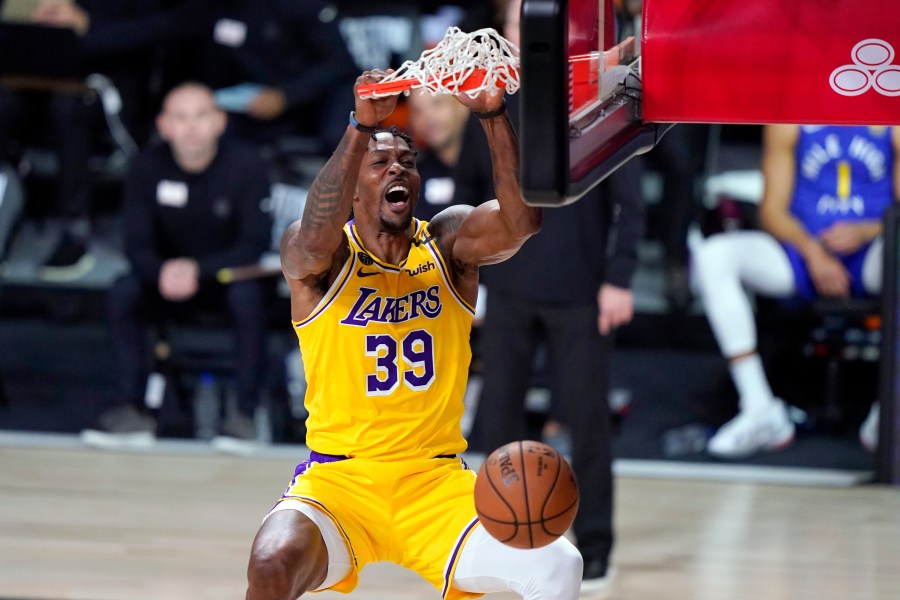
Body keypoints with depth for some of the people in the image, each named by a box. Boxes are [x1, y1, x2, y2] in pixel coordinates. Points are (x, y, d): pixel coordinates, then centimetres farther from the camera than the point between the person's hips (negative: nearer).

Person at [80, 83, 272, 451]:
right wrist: (163, 272, -35)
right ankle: (133, 410, -21)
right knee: (123, 292, -26)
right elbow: (137, 245, -10)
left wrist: (199, 270, -36)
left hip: (229, 275, -2)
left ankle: (246, 413, -26)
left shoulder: (246, 167, -16)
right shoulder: (148, 168, -9)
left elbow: (255, 244, -20)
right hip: (169, 278, 2)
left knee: (248, 295, -35)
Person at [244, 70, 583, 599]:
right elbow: (317, 236, -30)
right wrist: (362, 126, -42)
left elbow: (522, 220, -18)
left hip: (437, 484, 2)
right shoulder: (319, 257, -4)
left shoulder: (450, 243, 3)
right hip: (338, 481, -2)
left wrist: (493, 115, -31)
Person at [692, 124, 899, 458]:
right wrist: (813, 252, -14)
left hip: (871, 257, -2)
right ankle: (759, 411, -27)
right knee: (712, 255, -24)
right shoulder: (788, 122, 6)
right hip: (805, 255, 2)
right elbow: (773, 210, 4)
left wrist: (865, 231, -21)